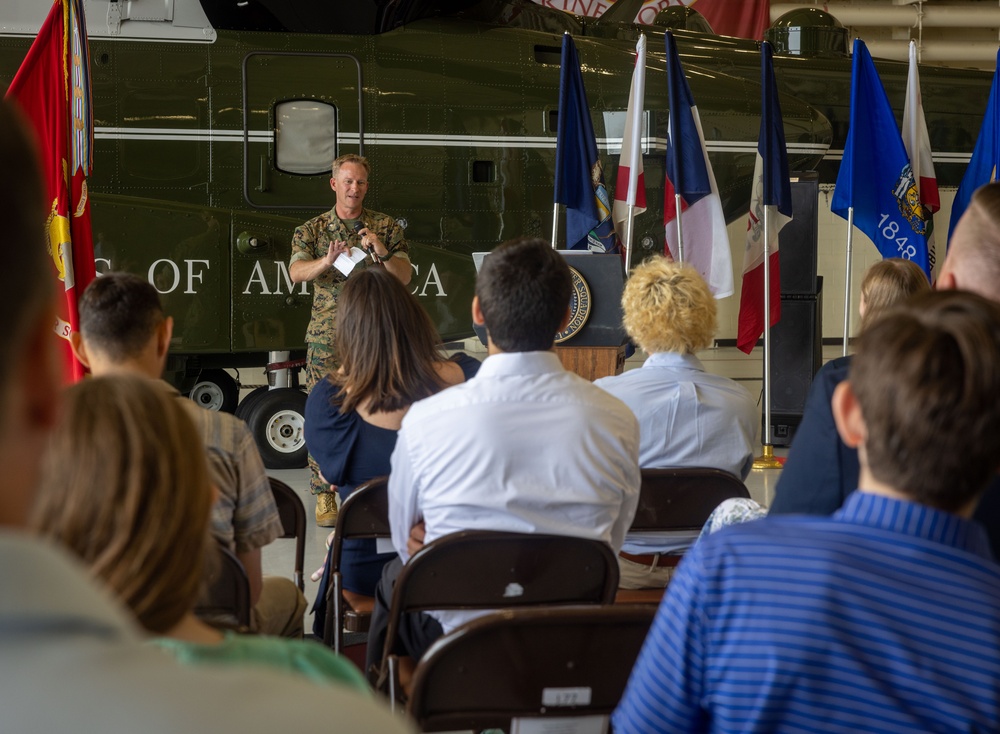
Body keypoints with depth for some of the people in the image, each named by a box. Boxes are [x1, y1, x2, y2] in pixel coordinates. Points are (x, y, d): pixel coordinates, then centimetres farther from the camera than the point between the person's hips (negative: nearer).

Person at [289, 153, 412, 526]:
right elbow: (296, 271, -9)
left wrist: (382, 252, -16)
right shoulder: (312, 229, 7)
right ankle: (324, 497, 4)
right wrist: (326, 261, -29)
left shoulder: (387, 227, 9)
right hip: (327, 338, 0)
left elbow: (405, 276, 3)